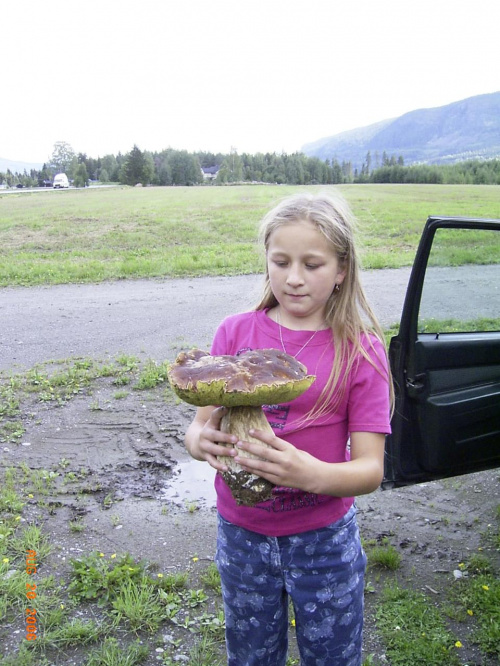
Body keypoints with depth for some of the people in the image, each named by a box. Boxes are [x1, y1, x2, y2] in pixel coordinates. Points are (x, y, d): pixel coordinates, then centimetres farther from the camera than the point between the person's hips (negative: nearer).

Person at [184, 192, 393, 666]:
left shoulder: (359, 349, -12)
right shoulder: (235, 332, -6)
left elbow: (370, 469, -14)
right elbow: (200, 425, -4)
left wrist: (312, 473, -34)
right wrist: (201, 441, -28)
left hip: (324, 540, -1)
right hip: (241, 536, 2)